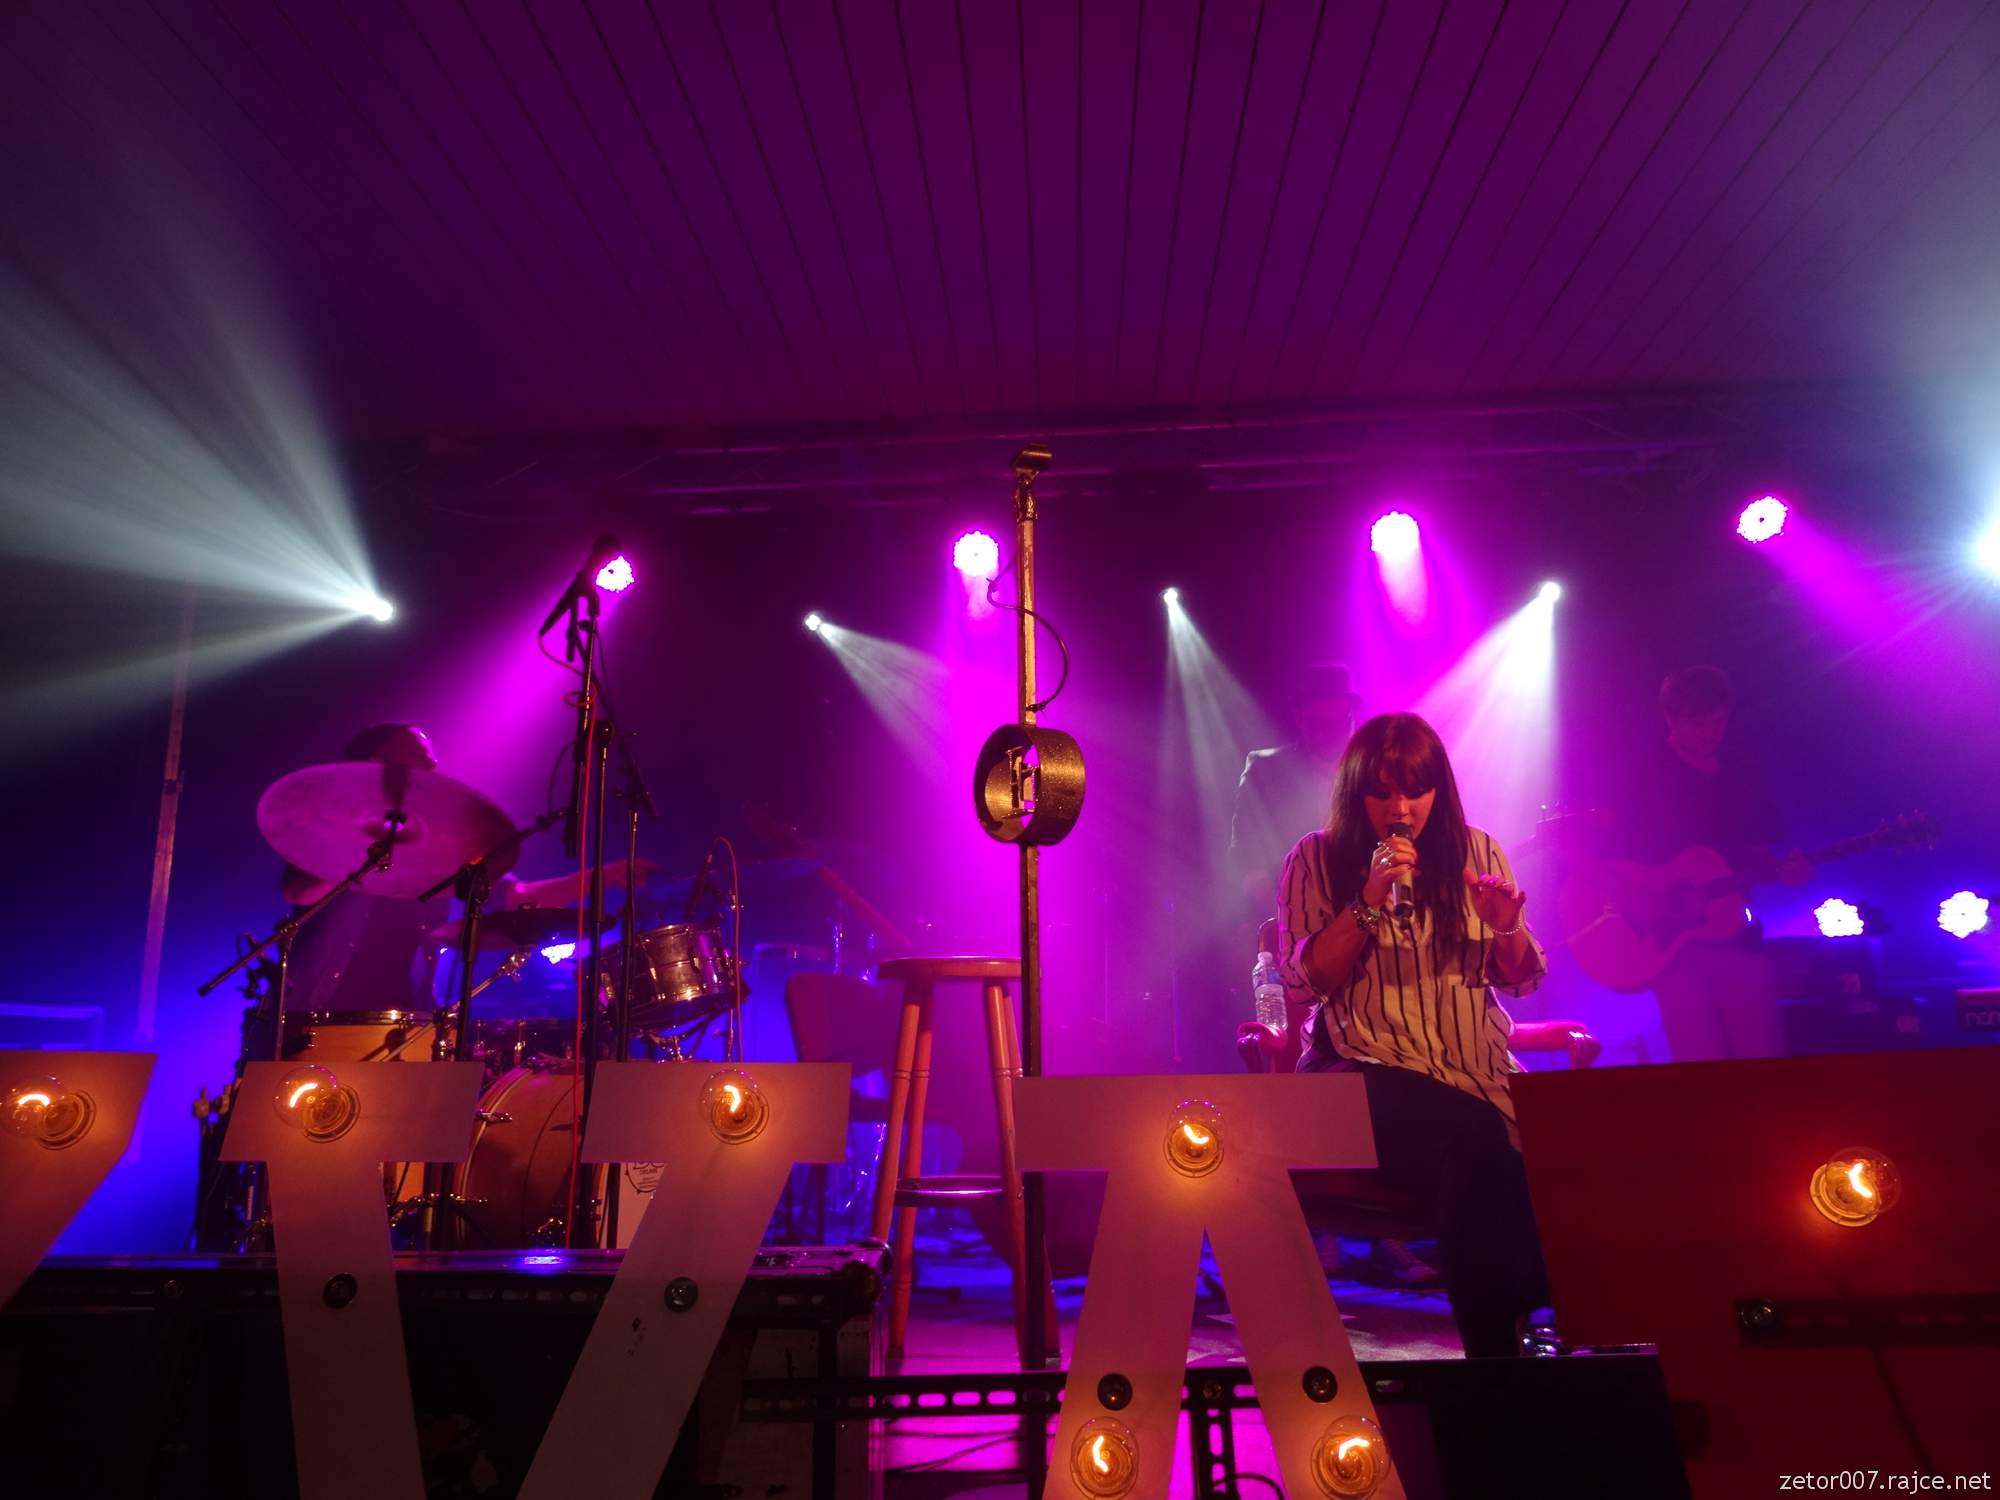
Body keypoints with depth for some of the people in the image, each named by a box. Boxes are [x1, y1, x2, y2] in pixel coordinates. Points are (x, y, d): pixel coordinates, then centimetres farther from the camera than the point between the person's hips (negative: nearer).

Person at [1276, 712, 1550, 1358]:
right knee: (1475, 1141, -32)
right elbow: (1303, 980, -5)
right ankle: (1493, 1348, -16)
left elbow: (1521, 979, 12)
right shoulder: (1316, 860, 3)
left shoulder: (1475, 852, 12)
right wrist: (1369, 902, -15)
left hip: (1476, 1071, 4)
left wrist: (1506, 928, -10)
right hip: (1367, 1070, -3)